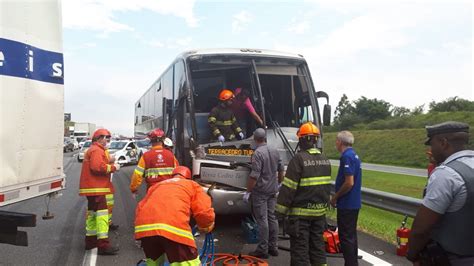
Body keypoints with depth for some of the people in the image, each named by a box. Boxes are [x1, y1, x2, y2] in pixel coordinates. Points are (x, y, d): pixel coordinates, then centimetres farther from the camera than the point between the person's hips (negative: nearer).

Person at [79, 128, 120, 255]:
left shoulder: (92, 149, 22)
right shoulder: (97, 150, -13)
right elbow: (98, 167, -26)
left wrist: (109, 165, 7)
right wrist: (113, 167, -14)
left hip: (92, 187, 11)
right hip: (96, 188, -11)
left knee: (93, 213, 18)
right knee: (102, 214, -13)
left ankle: (91, 240, 29)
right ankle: (103, 245, -16)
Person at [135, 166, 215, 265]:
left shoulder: (156, 186, 38)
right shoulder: (192, 185, 26)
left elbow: (140, 207, 37)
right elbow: (205, 212, 14)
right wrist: (205, 227, 33)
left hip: (144, 226, 5)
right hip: (173, 226, -5)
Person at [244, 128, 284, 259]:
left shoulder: (258, 153, -18)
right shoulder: (275, 151, 6)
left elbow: (254, 175, -21)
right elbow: (281, 170, 15)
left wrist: (248, 191, -14)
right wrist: (278, 183, 29)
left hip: (260, 191, -7)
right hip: (272, 190, 7)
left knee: (262, 220, -2)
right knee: (272, 218, 13)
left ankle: (263, 250, 3)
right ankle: (273, 247, 20)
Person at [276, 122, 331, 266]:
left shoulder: (299, 159, -16)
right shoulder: (325, 159, 8)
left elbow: (288, 187, -17)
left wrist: (281, 209, -10)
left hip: (301, 212, -7)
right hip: (319, 211, 7)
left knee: (300, 248, 0)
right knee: (317, 243, 17)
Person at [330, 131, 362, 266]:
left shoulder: (346, 156, -19)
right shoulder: (354, 155, 11)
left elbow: (349, 183, -25)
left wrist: (335, 197, -13)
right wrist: (338, 196, 18)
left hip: (346, 204, -10)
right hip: (353, 203, 10)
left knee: (346, 237, -1)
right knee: (351, 235, 17)